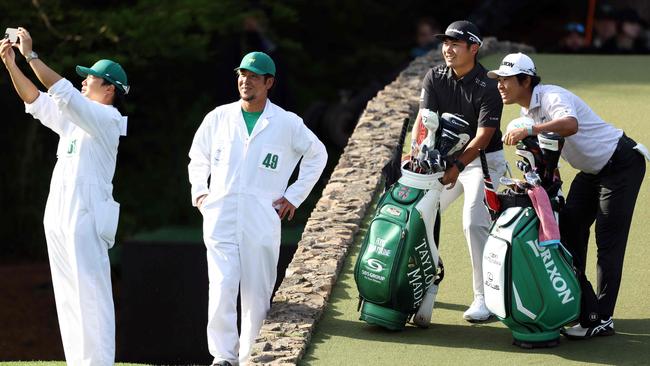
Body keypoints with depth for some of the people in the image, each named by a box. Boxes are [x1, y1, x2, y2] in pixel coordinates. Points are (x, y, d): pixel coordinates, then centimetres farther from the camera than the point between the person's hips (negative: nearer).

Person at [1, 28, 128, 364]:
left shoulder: (107, 119, -7)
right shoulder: (75, 119, 19)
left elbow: (63, 93, -18)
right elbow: (37, 101, 21)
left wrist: (31, 55, -16)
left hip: (86, 216, -9)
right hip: (59, 218, 9)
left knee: (91, 294, -12)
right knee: (69, 297, 8)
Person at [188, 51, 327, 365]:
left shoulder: (287, 124, 3)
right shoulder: (218, 118, 9)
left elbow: (317, 154, 17)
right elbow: (198, 157, 25)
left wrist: (294, 196, 12)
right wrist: (198, 191, 11)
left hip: (262, 224, -1)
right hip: (220, 219, 1)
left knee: (257, 296, 0)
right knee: (221, 289, -15)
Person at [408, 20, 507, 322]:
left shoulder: (487, 88, -20)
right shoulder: (435, 78, -5)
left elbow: (482, 136, -26)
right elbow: (424, 118, -13)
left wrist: (457, 167, -40)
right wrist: (416, 152, -31)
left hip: (484, 160, -6)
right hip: (448, 156, 6)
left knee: (474, 223, -19)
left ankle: (485, 298, -15)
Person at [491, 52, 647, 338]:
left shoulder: (553, 98, -27)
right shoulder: (528, 109, 3)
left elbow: (570, 125, -49)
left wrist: (528, 130, -55)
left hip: (621, 164, -10)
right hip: (592, 171, 10)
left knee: (608, 243, -10)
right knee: (568, 232, 7)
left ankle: (601, 320, -8)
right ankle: (580, 304, 16)